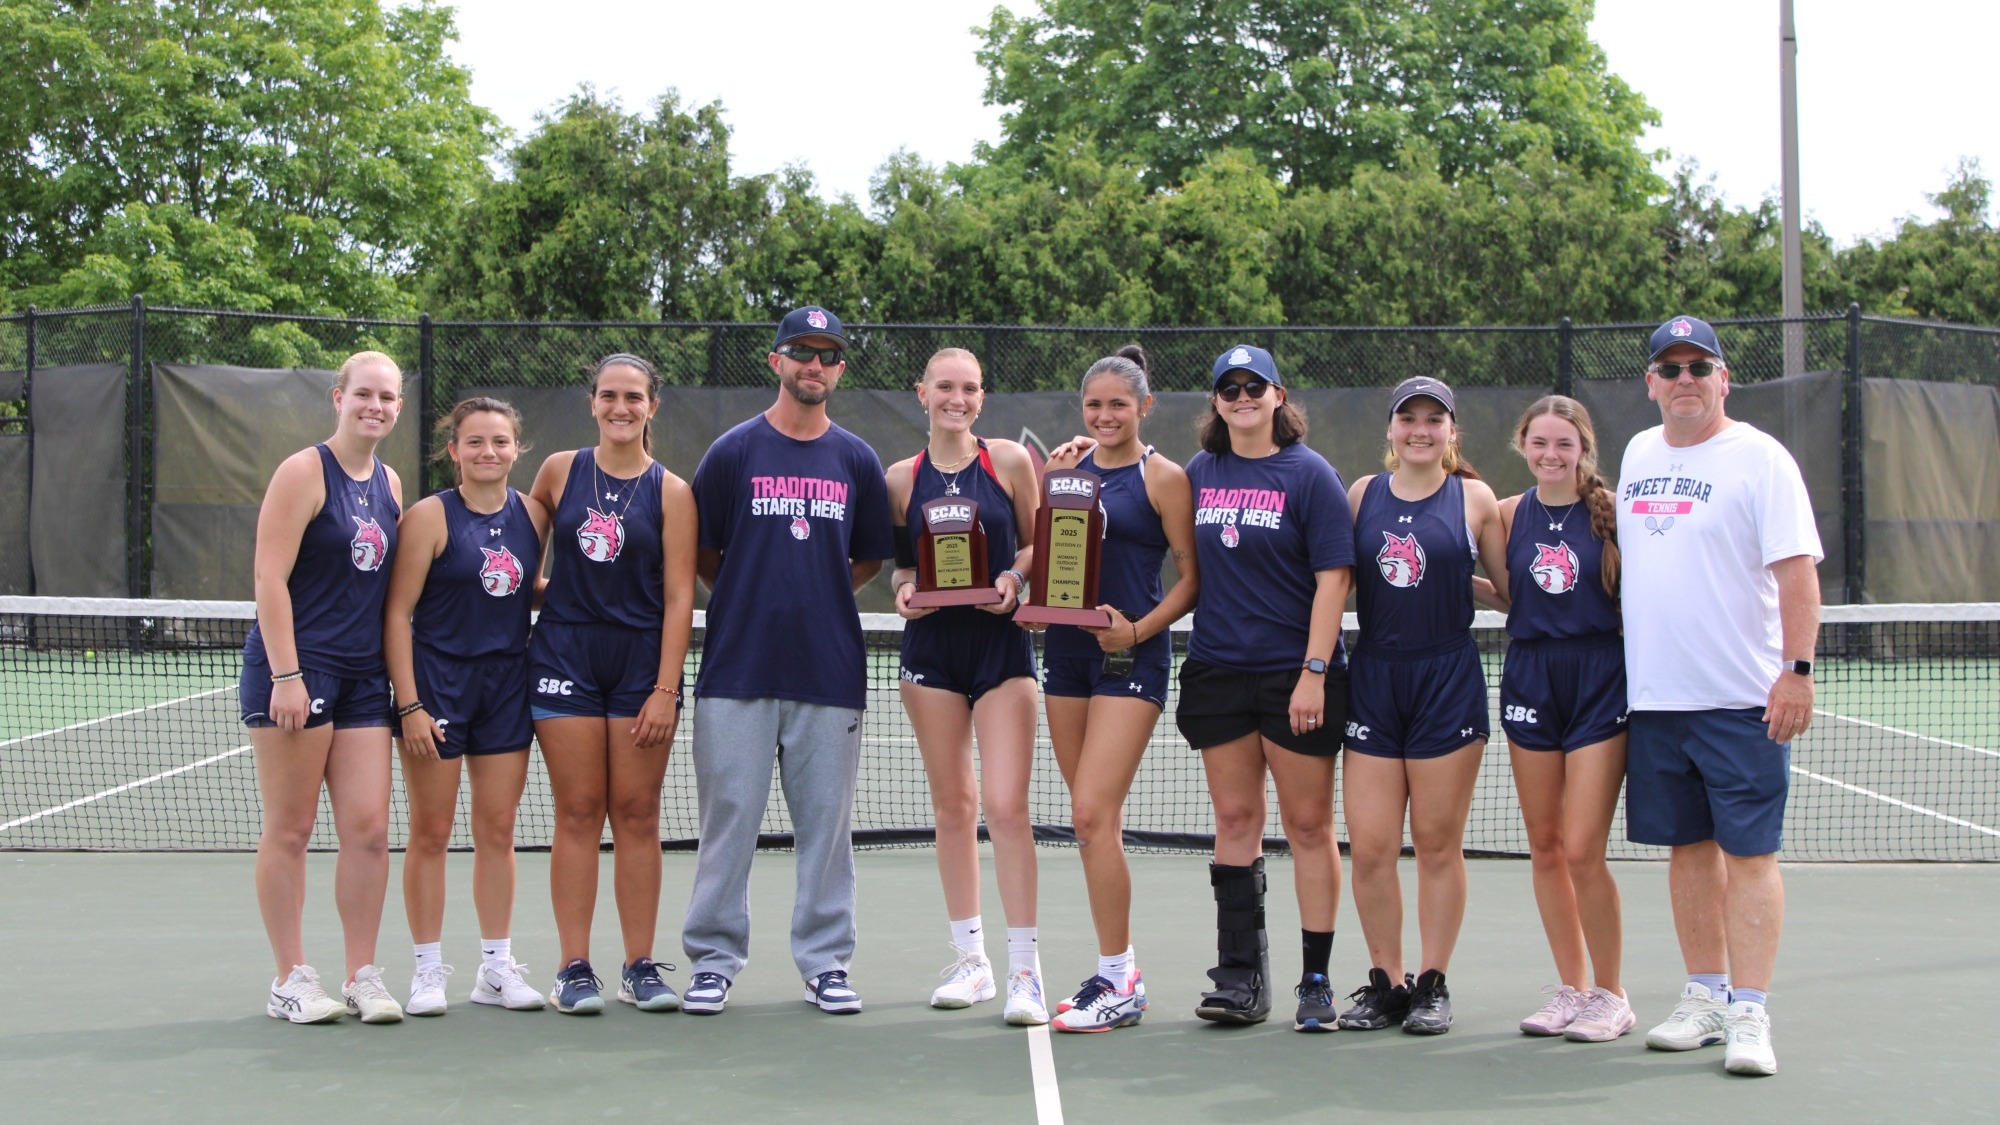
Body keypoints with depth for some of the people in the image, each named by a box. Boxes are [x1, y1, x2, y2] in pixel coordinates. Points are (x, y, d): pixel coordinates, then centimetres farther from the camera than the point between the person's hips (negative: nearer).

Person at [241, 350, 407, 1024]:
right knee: (289, 830, 1)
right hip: (295, 670, -6)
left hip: (364, 677, 6)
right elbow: (270, 578, -12)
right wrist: (286, 675, -18)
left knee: (369, 828, 2)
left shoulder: (389, 483, 13)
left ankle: (362, 976, 11)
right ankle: (291, 981, 9)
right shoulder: (305, 471, -6)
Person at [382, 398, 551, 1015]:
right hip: (437, 681, -4)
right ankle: (429, 969, 12)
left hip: (508, 685, 4)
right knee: (431, 833, 2)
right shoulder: (430, 517, -8)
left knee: (498, 831, 8)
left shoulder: (533, 514, 5)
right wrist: (409, 703, -14)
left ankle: (497, 967, 17)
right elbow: (398, 613, -9)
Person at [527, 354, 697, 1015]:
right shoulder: (560, 471, 5)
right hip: (565, 655, 1)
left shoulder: (670, 491, 0)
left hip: (642, 661, 0)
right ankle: (574, 968, 3)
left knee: (637, 814, 3)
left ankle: (640, 968, 9)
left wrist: (665, 689, -8)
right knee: (578, 812, 0)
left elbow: (679, 597, -3)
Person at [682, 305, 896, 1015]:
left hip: (830, 670, 2)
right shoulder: (733, 452, 4)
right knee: (729, 816, 0)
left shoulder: (858, 461, 9)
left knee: (827, 820, 4)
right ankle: (714, 958, 10)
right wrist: (752, 600, 8)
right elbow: (702, 556, 9)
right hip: (738, 668, -2)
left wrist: (813, 597, 9)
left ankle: (824, 962, 13)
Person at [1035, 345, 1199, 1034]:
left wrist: (1140, 629, -16)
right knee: (1096, 821, 10)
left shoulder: (1163, 477, -3)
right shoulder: (1069, 468, 12)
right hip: (1066, 649, 6)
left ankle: (1120, 987, -6)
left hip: (1131, 658, -6)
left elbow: (1191, 576, -4)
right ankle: (1117, 970, 20)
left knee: (1092, 815, -14)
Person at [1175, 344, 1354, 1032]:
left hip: (1295, 675, -4)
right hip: (1217, 672, 4)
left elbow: (1333, 576, -8)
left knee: (1308, 825, 1)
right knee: (1234, 819, 5)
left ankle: (1316, 982, 8)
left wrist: (1314, 671, -14)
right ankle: (1242, 978, 9)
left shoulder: (1309, 473, -4)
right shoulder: (1198, 473, 9)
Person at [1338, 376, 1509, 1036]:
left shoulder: (1474, 498, 3)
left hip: (1448, 682, -2)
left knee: (1438, 844, 3)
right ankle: (1385, 982, 13)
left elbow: (1513, 587, 10)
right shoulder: (1363, 494, 9)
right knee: (1369, 846, -1)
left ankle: (1433, 985, 14)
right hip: (1373, 680, 2)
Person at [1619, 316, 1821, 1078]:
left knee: (1748, 851, -5)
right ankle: (1706, 996, 19)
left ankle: (1748, 1014, -4)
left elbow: (1796, 570, -12)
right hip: (1654, 694, 6)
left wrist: (1797, 669, -20)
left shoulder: (1759, 458, -6)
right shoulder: (1638, 453, 13)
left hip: (1740, 699, -6)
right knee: (1688, 847, 10)